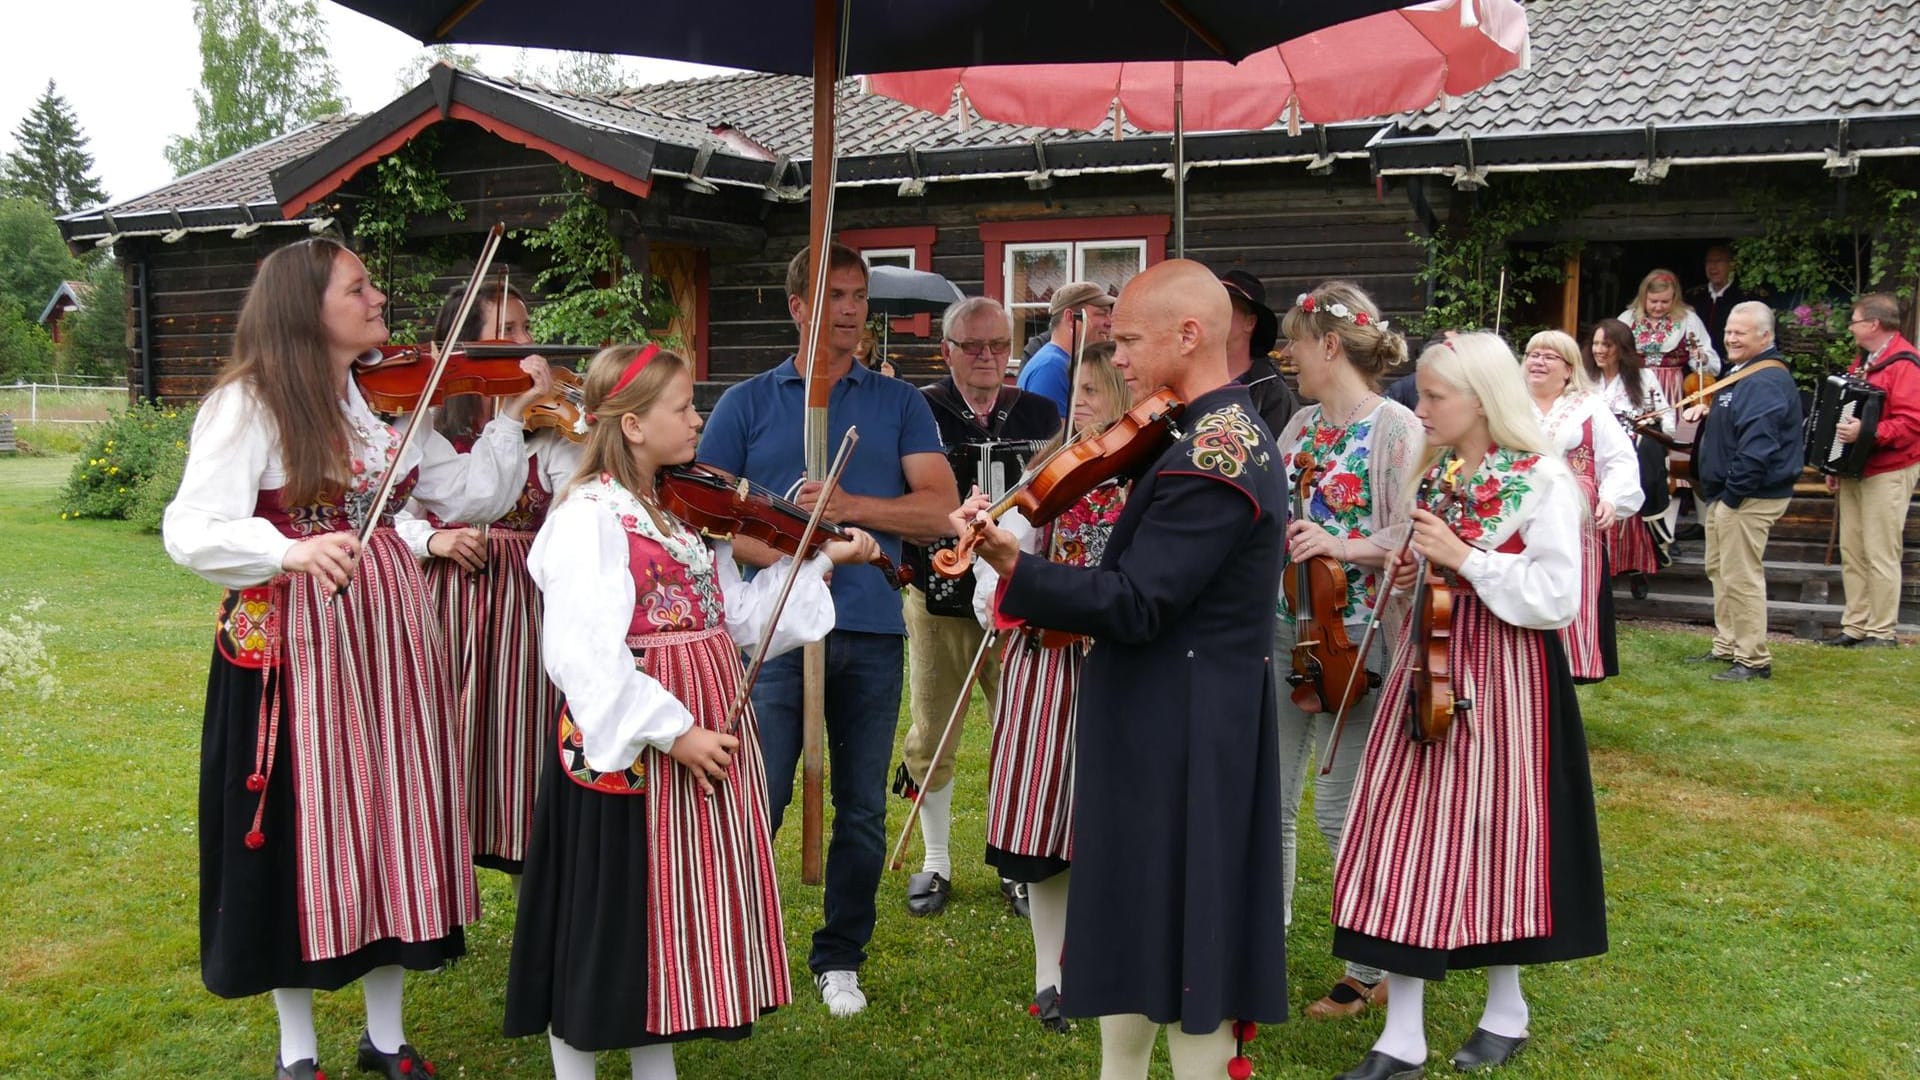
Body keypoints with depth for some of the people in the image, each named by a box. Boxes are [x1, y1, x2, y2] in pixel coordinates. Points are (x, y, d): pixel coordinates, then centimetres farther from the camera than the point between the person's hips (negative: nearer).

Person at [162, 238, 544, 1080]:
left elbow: (466, 498, 7)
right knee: (302, 835, 5)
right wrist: (291, 550, -36)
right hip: (293, 648, -5)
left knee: (391, 821, 11)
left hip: (391, 640, 5)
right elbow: (191, 530, -19)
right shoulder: (251, 402, -9)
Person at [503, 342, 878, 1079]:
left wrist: (820, 563, 6)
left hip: (702, 737, 8)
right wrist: (670, 731, -25)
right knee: (603, 922, 5)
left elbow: (739, 619, 10)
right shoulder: (591, 515, -15)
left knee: (672, 912, 17)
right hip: (627, 749, -8)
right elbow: (585, 653, -24)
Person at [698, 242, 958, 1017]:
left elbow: (940, 510, 0)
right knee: (757, 803, -1)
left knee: (862, 809, 9)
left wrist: (851, 505, -13)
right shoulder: (747, 403, 9)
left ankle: (840, 960, 24)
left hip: (871, 633, 2)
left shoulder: (900, 404, 11)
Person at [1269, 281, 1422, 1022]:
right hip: (1283, 634, 7)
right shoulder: (1300, 426, 11)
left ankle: (1372, 967, 19)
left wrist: (1344, 546, -29)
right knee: (1269, 802, 11)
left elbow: (1414, 535, -18)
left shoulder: (1398, 430, -10)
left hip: (1354, 639, -7)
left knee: (1340, 811, 1)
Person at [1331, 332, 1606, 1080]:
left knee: (1490, 831, 6)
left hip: (1502, 677, -6)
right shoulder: (1434, 476, 8)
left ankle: (1505, 1011, 30)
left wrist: (1464, 558, -19)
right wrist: (1409, 574, 1)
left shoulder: (1543, 480, -11)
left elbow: (1558, 598, -18)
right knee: (1406, 835, 2)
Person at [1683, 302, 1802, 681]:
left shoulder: (1767, 382, -19)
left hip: (1749, 497, -11)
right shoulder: (1742, 373, 16)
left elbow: (1757, 447, -27)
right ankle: (1726, 647, 29)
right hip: (1723, 493, 11)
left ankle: (1754, 660, -1)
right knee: (1719, 570, 19)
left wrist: (1733, 494, -22)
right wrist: (1706, 412, 9)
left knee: (1741, 577, -8)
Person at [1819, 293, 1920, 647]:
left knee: (1880, 554, -5)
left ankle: (1882, 633, 2)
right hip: (1853, 469, 9)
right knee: (1851, 551, 10)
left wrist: (1867, 432, -33)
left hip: (1888, 474, -9)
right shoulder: (1863, 360, 17)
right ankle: (1855, 626, 16)